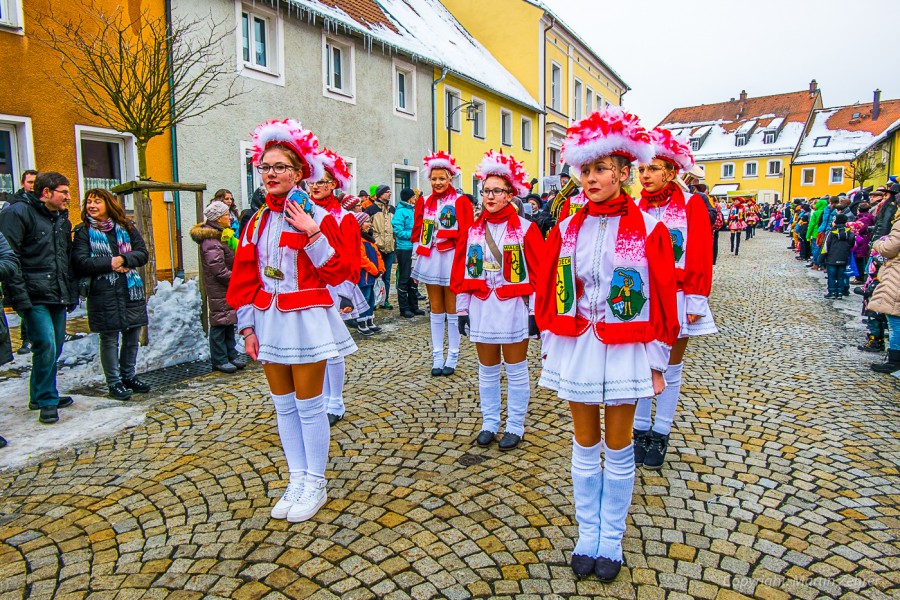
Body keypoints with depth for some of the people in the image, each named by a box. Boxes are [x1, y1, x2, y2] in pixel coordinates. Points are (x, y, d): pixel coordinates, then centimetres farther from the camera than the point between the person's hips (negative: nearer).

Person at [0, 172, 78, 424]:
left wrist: (72, 293, 17)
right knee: (46, 346, -11)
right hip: (34, 298, -8)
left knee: (54, 348, 12)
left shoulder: (62, 218, 17)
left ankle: (41, 395, 28)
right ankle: (47, 401, 3)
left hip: (58, 297, 8)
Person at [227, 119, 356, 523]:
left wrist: (313, 234, -22)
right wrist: (247, 326, 4)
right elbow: (244, 277, 9)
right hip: (268, 321, 6)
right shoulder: (257, 221, 8)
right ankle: (297, 479, 28)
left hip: (306, 319, -6)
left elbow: (338, 272, -13)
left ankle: (315, 484, 19)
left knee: (309, 406, 3)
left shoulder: (316, 217, -7)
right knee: (284, 406, 13)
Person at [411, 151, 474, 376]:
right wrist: (417, 260, 9)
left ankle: (452, 358, 14)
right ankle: (437, 358, 18)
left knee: (452, 311, 3)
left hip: (451, 259, -4)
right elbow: (418, 232, 12)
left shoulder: (460, 201, -4)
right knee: (436, 312, 10)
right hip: (430, 259, 5)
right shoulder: (425, 202, 10)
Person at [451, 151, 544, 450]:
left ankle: (515, 427, 21)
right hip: (481, 308, 4)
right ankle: (489, 423, 28)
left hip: (514, 308, -3)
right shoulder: (472, 230, 6)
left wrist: (534, 311, -9)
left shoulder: (526, 229, -5)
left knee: (516, 371, 8)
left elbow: (538, 273, -6)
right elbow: (461, 271, 7)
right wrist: (462, 308, 4)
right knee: (487, 371, 14)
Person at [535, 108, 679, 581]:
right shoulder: (567, 230, 2)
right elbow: (548, 294, 6)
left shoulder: (648, 229, -6)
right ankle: (587, 536, 31)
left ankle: (611, 541, 29)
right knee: (585, 448, 14)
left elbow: (662, 299, -4)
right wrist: (550, 349, 6)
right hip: (575, 348, 2)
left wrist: (657, 362, -3)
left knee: (618, 450, 11)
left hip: (625, 351, -2)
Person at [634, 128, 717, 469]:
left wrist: (695, 302, -9)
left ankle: (660, 435, 22)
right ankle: (641, 431, 21)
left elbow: (700, 257, -5)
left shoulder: (691, 206, -3)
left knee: (670, 370, 10)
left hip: (676, 298, -1)